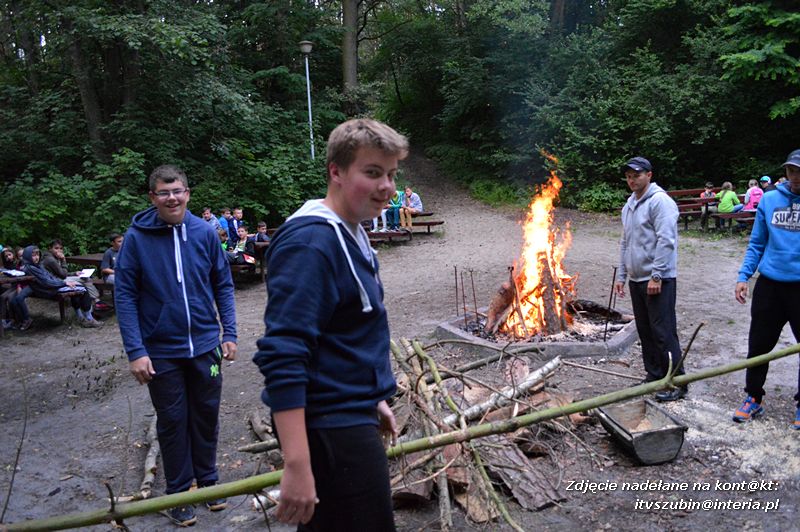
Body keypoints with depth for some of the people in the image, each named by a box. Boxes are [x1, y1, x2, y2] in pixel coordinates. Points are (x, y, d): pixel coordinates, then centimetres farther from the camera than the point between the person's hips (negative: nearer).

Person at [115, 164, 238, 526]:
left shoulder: (205, 232, -4)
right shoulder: (137, 237, -10)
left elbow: (223, 285, 3)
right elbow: (125, 295, -9)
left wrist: (229, 333, -1)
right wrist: (136, 351, -14)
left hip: (205, 345, 2)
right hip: (161, 351, -2)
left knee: (207, 416, 15)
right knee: (172, 422, 12)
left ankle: (207, 480, 34)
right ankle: (178, 491, 29)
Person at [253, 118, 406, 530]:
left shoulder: (352, 235, 11)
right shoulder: (311, 241, -20)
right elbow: (283, 356, -27)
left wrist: (372, 400, 23)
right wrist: (297, 465, -30)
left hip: (349, 416, 9)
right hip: (329, 427, -9)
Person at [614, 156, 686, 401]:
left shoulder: (660, 201, -12)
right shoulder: (629, 204, 16)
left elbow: (666, 241, -19)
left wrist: (656, 275, -21)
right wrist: (621, 275, 18)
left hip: (658, 280, -9)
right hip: (637, 279, 9)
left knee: (663, 332, -5)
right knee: (645, 331, 15)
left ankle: (677, 383, 5)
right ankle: (654, 376, 26)